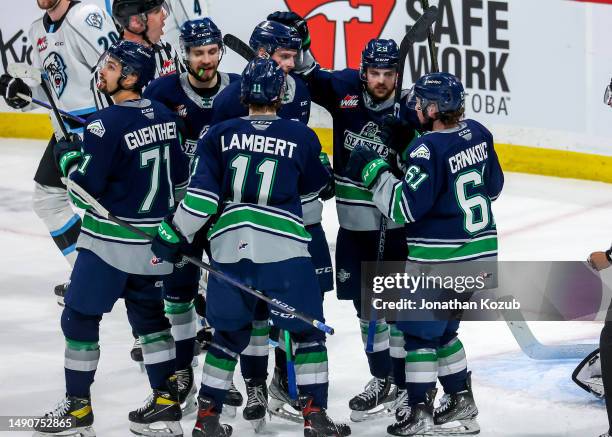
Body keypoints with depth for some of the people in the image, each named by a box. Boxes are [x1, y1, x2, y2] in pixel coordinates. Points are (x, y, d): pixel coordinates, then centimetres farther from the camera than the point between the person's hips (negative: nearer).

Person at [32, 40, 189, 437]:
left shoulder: (107, 124, -20)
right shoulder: (165, 116, 2)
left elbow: (85, 188, -17)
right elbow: (179, 176, 10)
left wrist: (68, 156, 0)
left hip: (111, 241, -7)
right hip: (154, 240, 7)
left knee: (80, 316, 5)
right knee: (149, 314, 17)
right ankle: (166, 403, 17)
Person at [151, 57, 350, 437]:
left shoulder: (221, 134, 7)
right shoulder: (301, 136, 4)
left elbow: (202, 194, 2)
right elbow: (317, 184, 21)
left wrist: (173, 235, 9)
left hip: (229, 245, 3)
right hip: (283, 245, -3)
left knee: (229, 333, 16)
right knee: (308, 329, 9)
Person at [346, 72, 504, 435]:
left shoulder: (429, 149, -22)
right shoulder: (478, 134, 2)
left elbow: (404, 207, -22)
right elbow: (494, 186, 15)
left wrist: (373, 171, -13)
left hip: (441, 259, -8)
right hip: (480, 253, 8)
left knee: (418, 330, 5)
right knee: (442, 330, 21)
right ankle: (462, 404, 26)